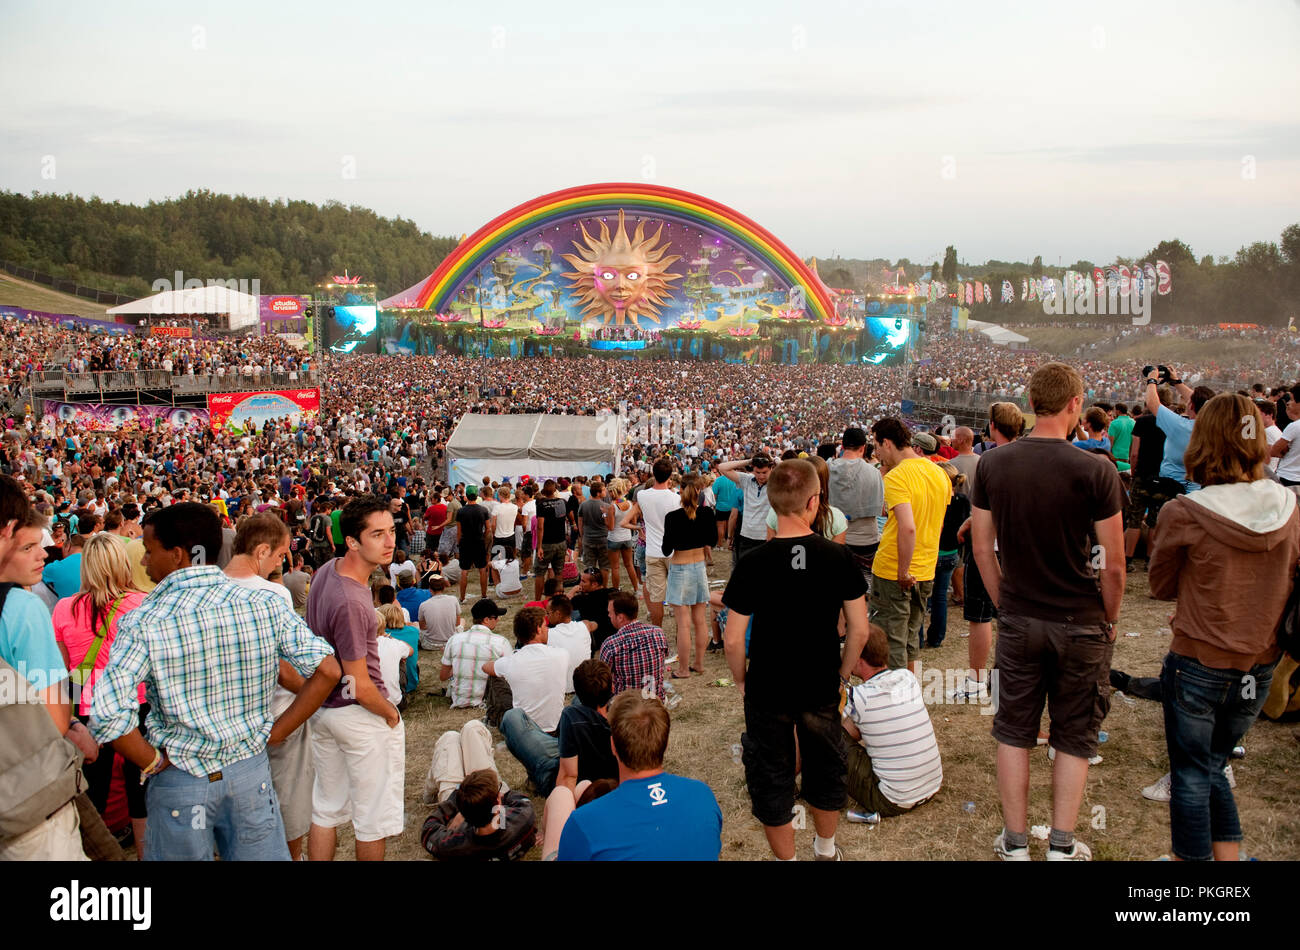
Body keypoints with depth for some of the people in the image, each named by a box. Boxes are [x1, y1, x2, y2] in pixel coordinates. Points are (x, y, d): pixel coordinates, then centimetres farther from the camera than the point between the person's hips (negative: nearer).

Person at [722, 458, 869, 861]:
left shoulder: (753, 563, -17)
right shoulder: (839, 557, -12)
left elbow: (733, 639, -13)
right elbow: (859, 629, -6)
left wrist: (741, 681, 3)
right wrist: (841, 674, 9)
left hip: (767, 692, -2)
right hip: (822, 691, 2)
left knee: (771, 779, 15)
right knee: (826, 769, 24)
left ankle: (785, 858, 28)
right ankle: (826, 850, 44)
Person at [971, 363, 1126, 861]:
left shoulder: (992, 464, -5)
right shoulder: (1096, 470, -15)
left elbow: (982, 548, 0)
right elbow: (1113, 565, -11)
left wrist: (1004, 604, 11)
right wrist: (1109, 619, 4)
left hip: (1018, 620, 3)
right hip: (1080, 624, -2)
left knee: (1013, 732, 14)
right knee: (1074, 738, 13)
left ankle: (1014, 842, 24)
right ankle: (1062, 846, 21)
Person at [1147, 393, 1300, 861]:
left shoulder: (1184, 514, -20)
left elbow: (1162, 586, -3)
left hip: (1198, 665, -5)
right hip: (1259, 669, 5)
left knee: (1191, 774, 12)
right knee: (1213, 766, 23)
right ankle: (1227, 855, 30)